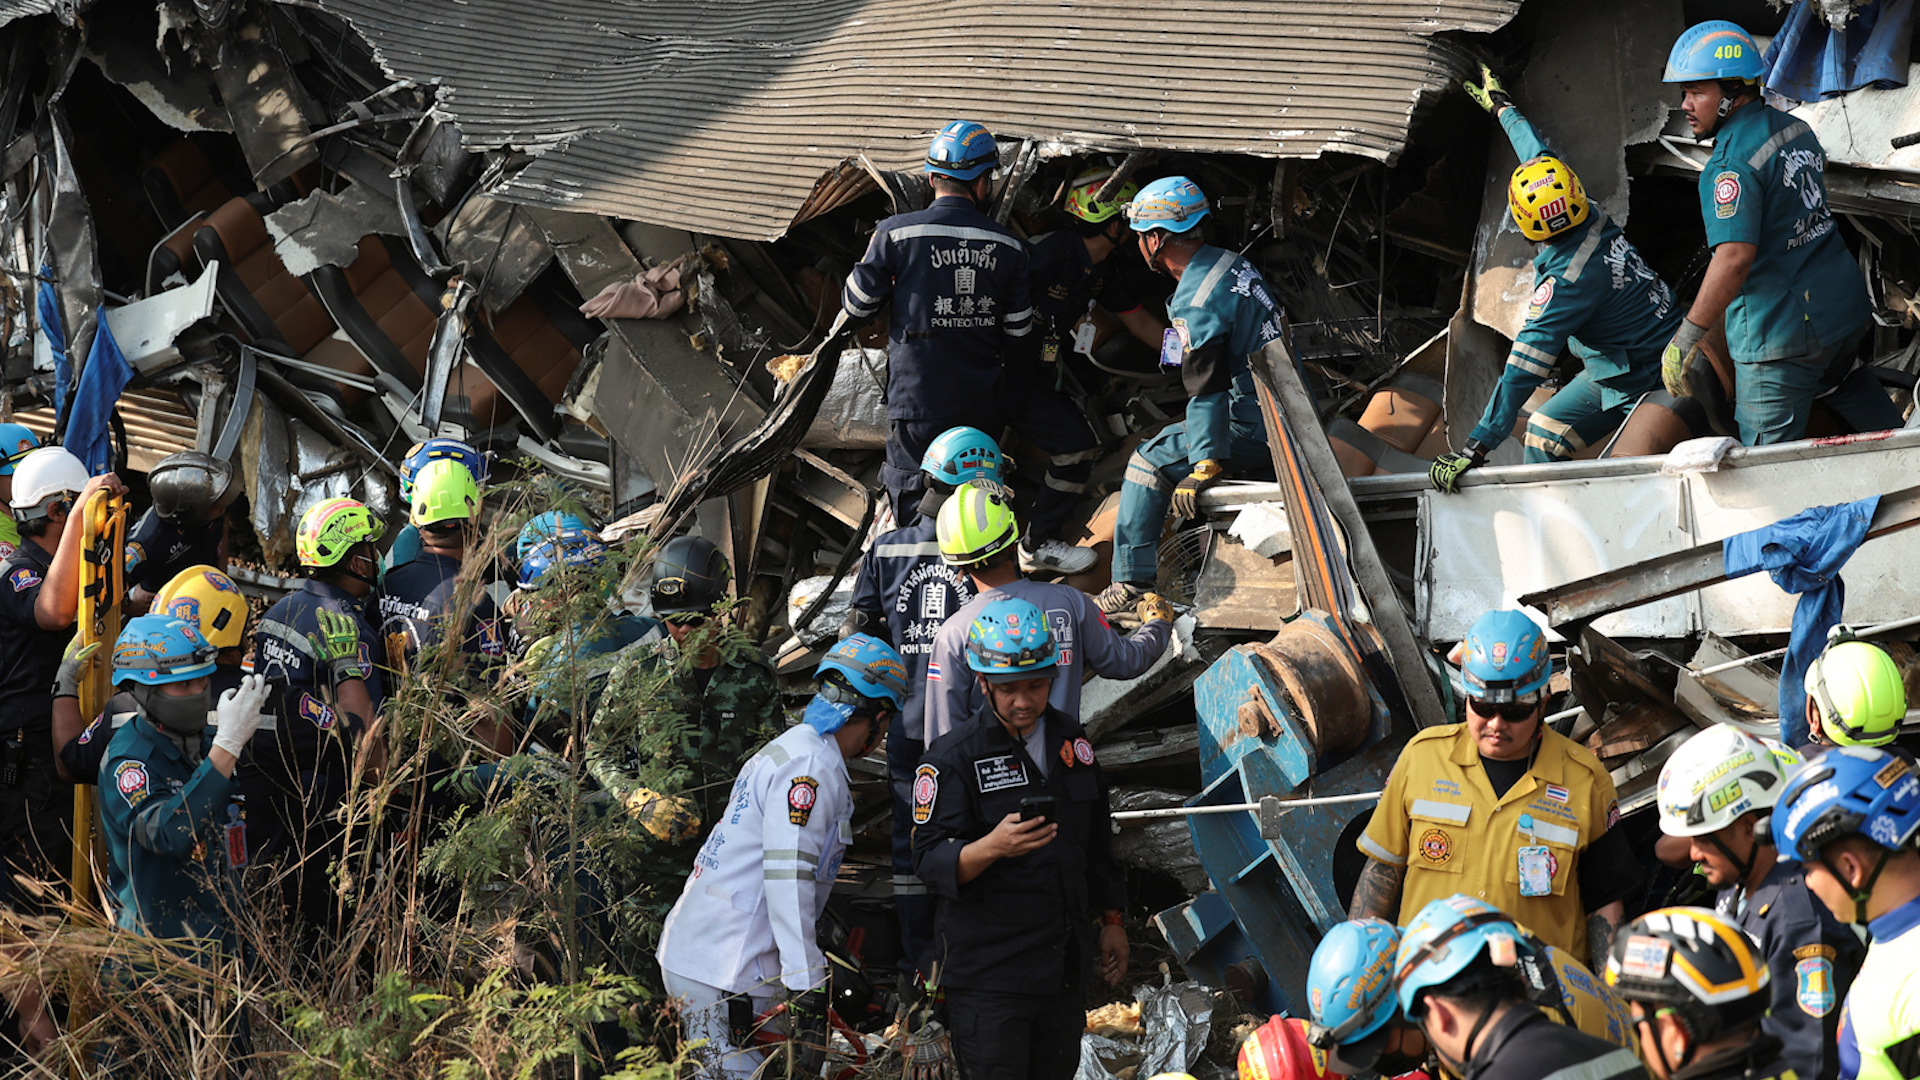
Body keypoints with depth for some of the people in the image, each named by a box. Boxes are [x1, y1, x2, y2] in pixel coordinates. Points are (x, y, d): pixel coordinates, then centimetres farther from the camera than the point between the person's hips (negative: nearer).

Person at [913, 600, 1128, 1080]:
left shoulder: (1071, 739, 9)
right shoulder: (953, 757, -11)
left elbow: (1097, 838, 20)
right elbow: (931, 860, -18)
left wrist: (1111, 920, 20)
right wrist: (992, 847, -36)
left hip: (1064, 966, 6)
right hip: (987, 974, -6)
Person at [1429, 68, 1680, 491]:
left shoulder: (1566, 280, -28)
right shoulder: (1593, 221, -4)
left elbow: (1522, 372, -29)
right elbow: (1540, 158, 14)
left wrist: (1475, 448, -28)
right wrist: (1502, 107, 32)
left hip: (1649, 385, -10)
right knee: (1544, 433, 12)